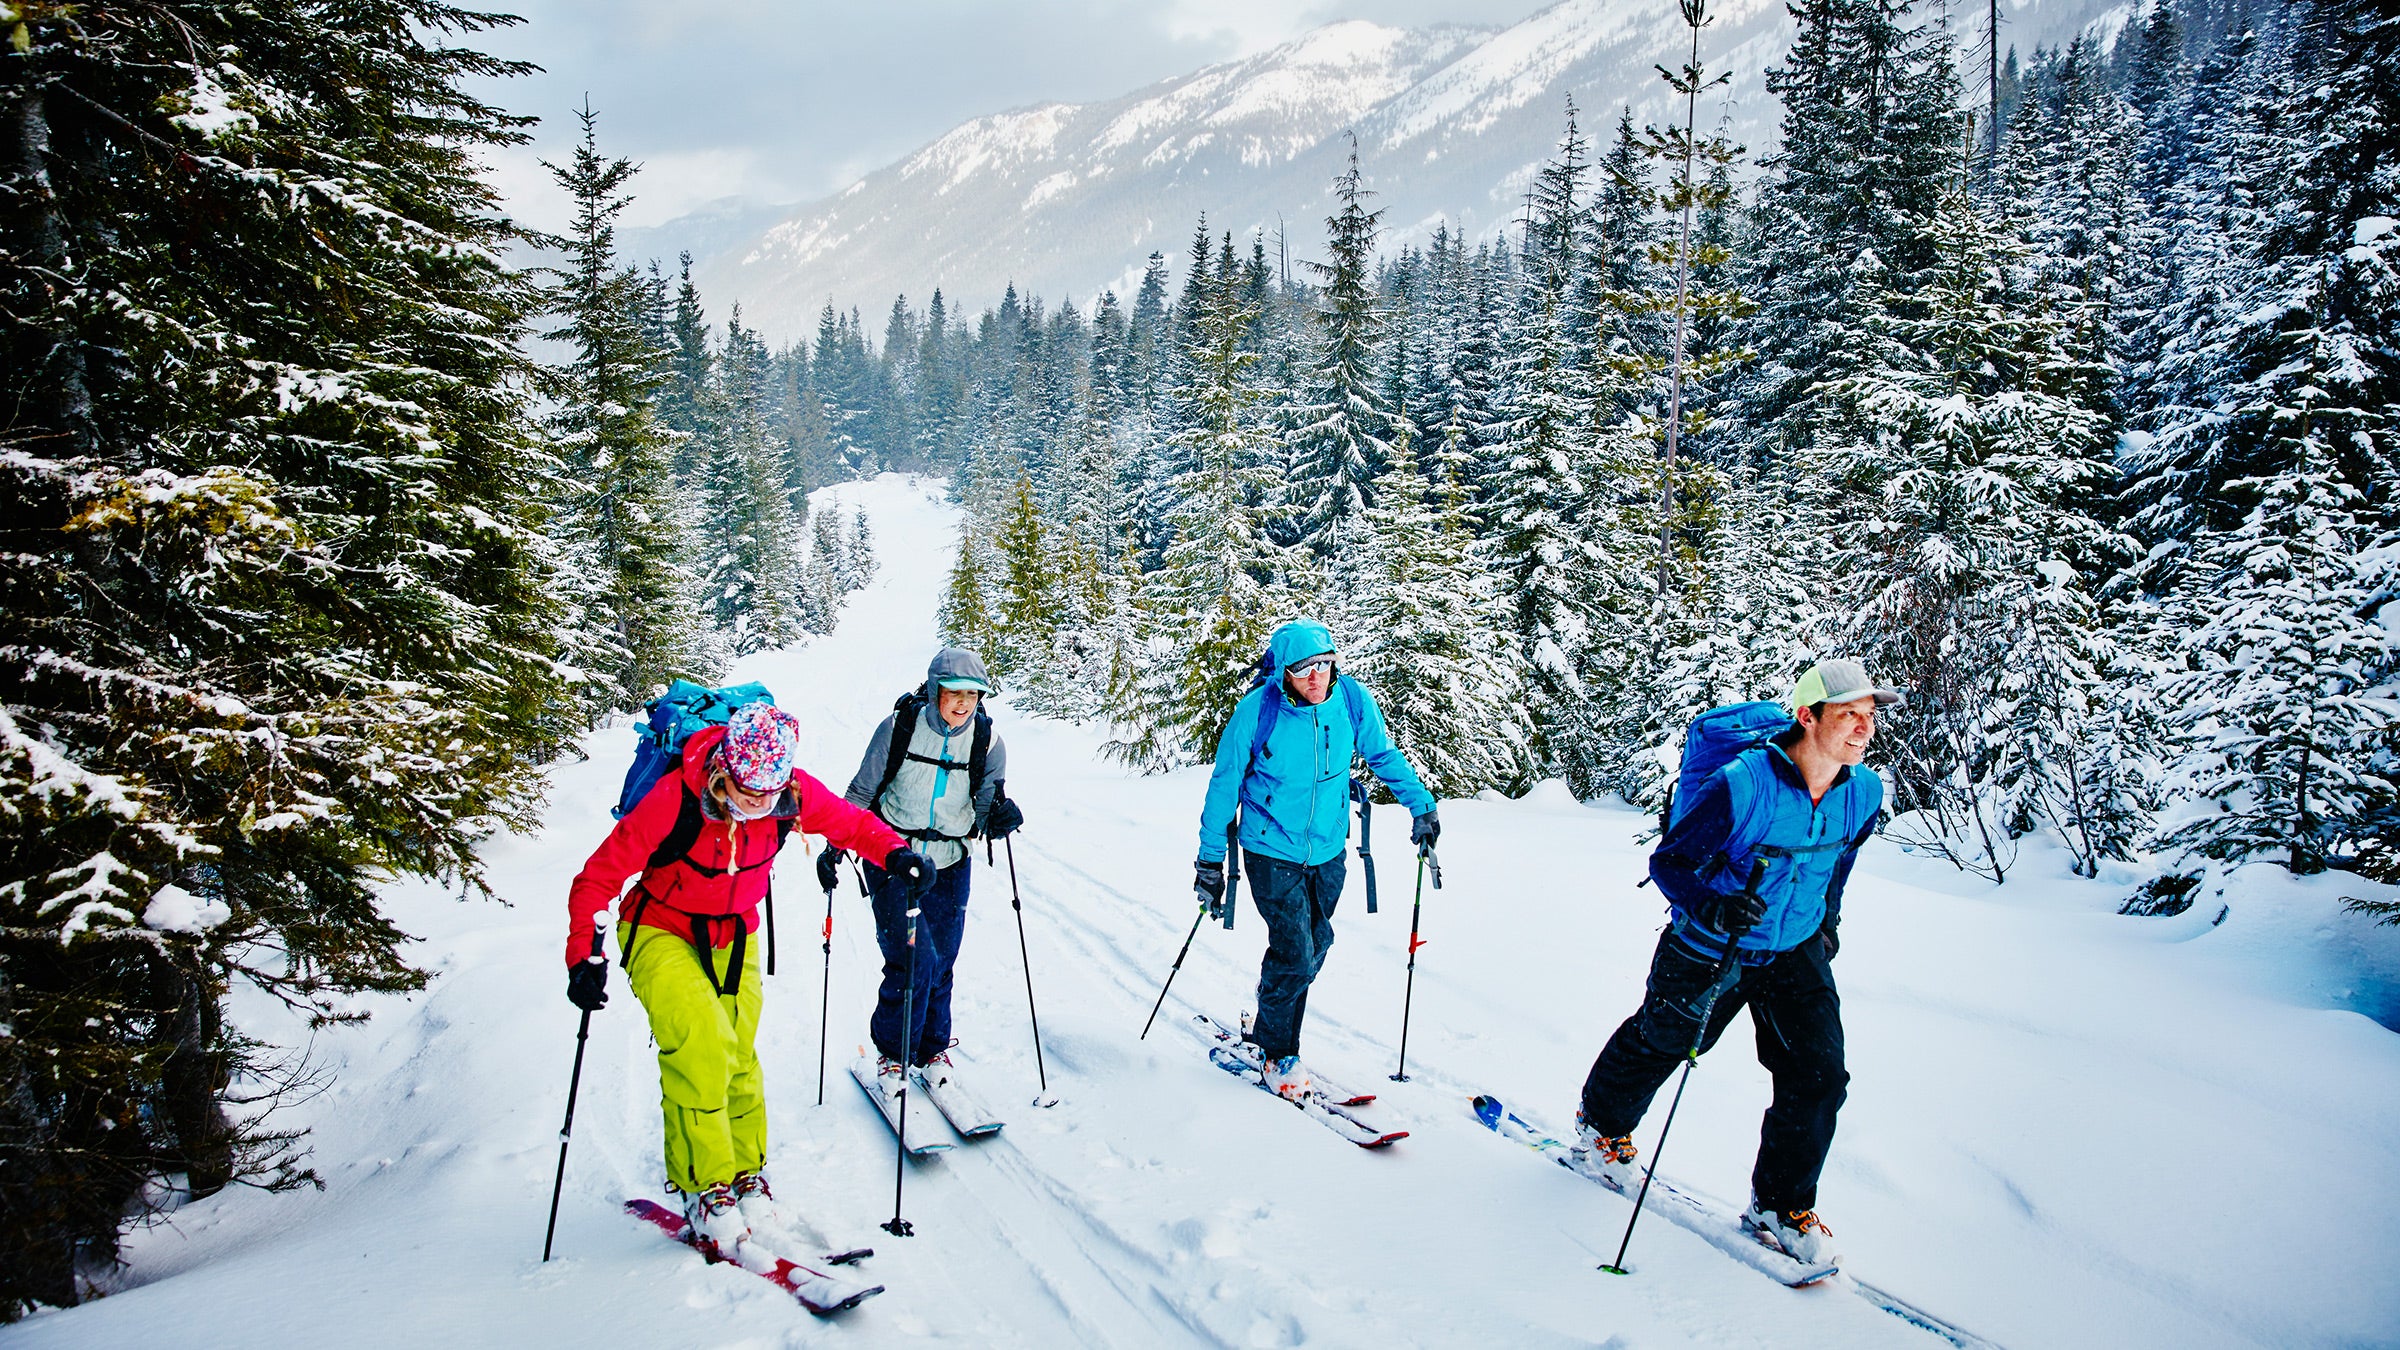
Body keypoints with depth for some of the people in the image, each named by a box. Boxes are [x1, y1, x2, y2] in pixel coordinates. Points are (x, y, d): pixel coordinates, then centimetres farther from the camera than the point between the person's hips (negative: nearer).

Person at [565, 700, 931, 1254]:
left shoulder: (794, 793, -18)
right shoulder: (676, 799, -29)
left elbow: (850, 822, -1)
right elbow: (600, 876, -21)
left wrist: (895, 852, -21)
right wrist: (583, 956, -29)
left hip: (734, 937, 4)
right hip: (661, 932, -4)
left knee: (737, 1056, 0)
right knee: (702, 1041, -22)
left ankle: (745, 1172, 22)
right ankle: (704, 1185, -8)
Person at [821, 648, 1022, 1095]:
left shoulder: (988, 743, -5)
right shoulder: (899, 728, -11)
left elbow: (984, 818, 3)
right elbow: (861, 793, 1)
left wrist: (999, 817, -20)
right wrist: (834, 846, -3)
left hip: (949, 867, 2)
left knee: (940, 965, 6)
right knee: (913, 958, -13)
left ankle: (933, 1049, 29)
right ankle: (892, 1052, 9)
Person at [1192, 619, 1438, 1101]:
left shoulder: (1352, 700, -10)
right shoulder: (1257, 710, -18)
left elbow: (1384, 755, 9)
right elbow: (1225, 783, -7)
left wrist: (1422, 805, 8)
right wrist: (1210, 858, -4)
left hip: (1327, 851, 4)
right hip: (1272, 851, -4)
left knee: (1313, 950, 13)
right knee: (1295, 956, -10)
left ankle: (1271, 1028, 38)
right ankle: (1278, 1052, 14)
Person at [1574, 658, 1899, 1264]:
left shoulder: (1863, 792, -12)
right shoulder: (1743, 786, -32)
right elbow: (1667, 860, -23)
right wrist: (1710, 904, -40)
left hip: (1796, 953, 4)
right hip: (1712, 950, -4)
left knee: (1819, 1074, -6)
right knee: (1659, 1043, 17)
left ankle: (1780, 1206, 15)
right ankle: (1602, 1122, 48)